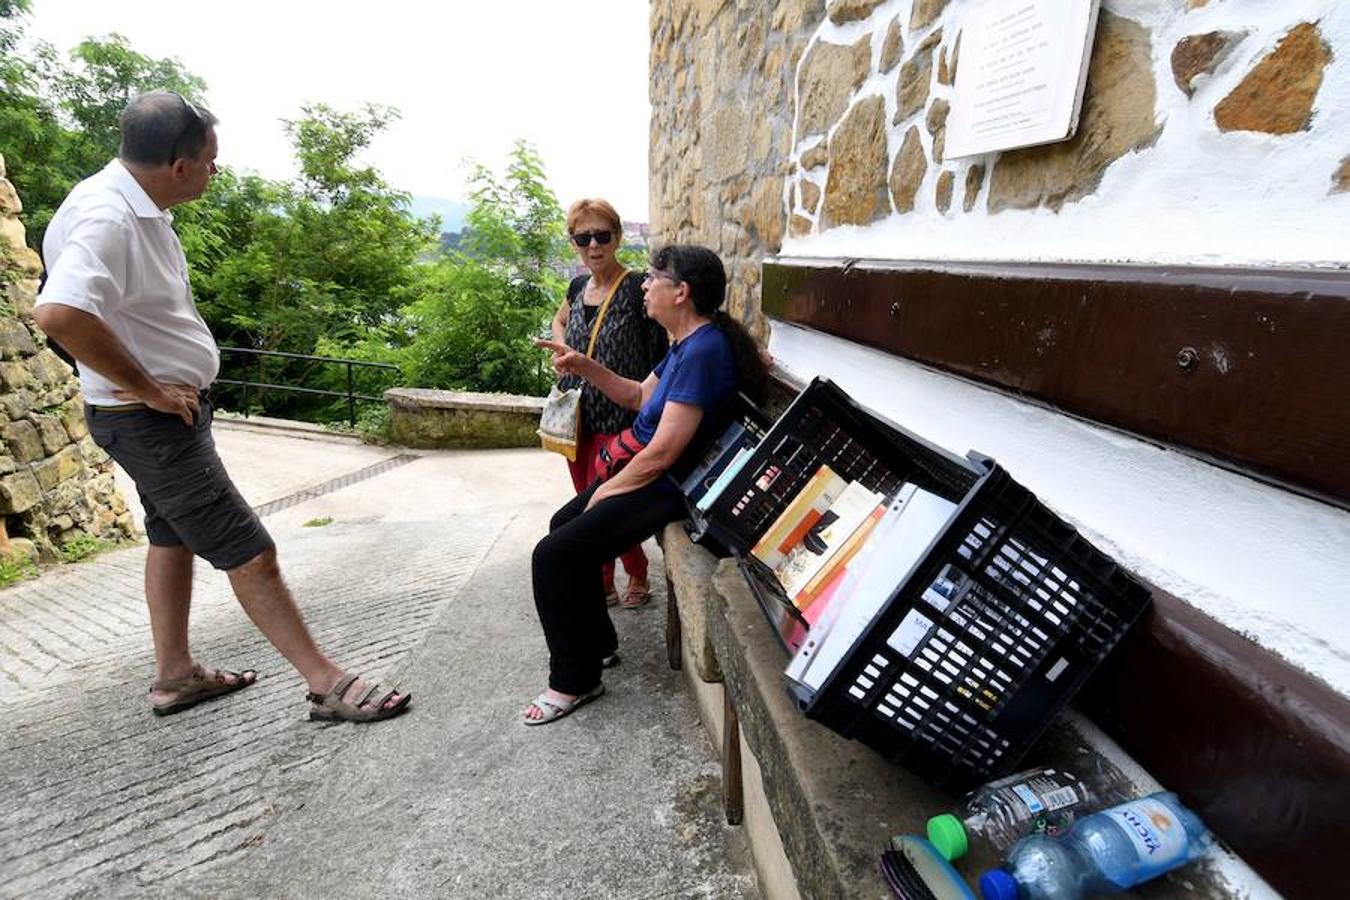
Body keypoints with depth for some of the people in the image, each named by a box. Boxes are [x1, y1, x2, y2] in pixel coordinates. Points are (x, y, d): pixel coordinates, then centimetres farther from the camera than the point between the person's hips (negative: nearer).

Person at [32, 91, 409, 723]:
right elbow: (58, 313, -38)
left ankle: (175, 676, 35)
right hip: (150, 421, -11)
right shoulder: (106, 217, -23)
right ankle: (329, 685, 3)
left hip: (170, 409, 11)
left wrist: (166, 385, 12)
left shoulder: (135, 205, 7)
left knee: (172, 534, 19)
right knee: (250, 553, -7)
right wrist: (149, 389, -25)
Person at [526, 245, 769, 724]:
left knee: (553, 555, -14)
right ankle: (597, 642, 32)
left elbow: (662, 454, -27)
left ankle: (574, 680, 7)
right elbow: (641, 396, 19)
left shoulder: (704, 352, -26)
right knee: (563, 524, 20)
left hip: (668, 488, -11)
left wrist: (607, 491, -11)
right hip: (649, 473, 11)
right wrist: (583, 366, 7)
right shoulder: (687, 342, 8)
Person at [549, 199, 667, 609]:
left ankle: (638, 576, 25)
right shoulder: (578, 286, 7)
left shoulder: (637, 289, -13)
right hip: (577, 416, 6)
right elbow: (559, 321, 27)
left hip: (618, 418, -6)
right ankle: (603, 586, 31)